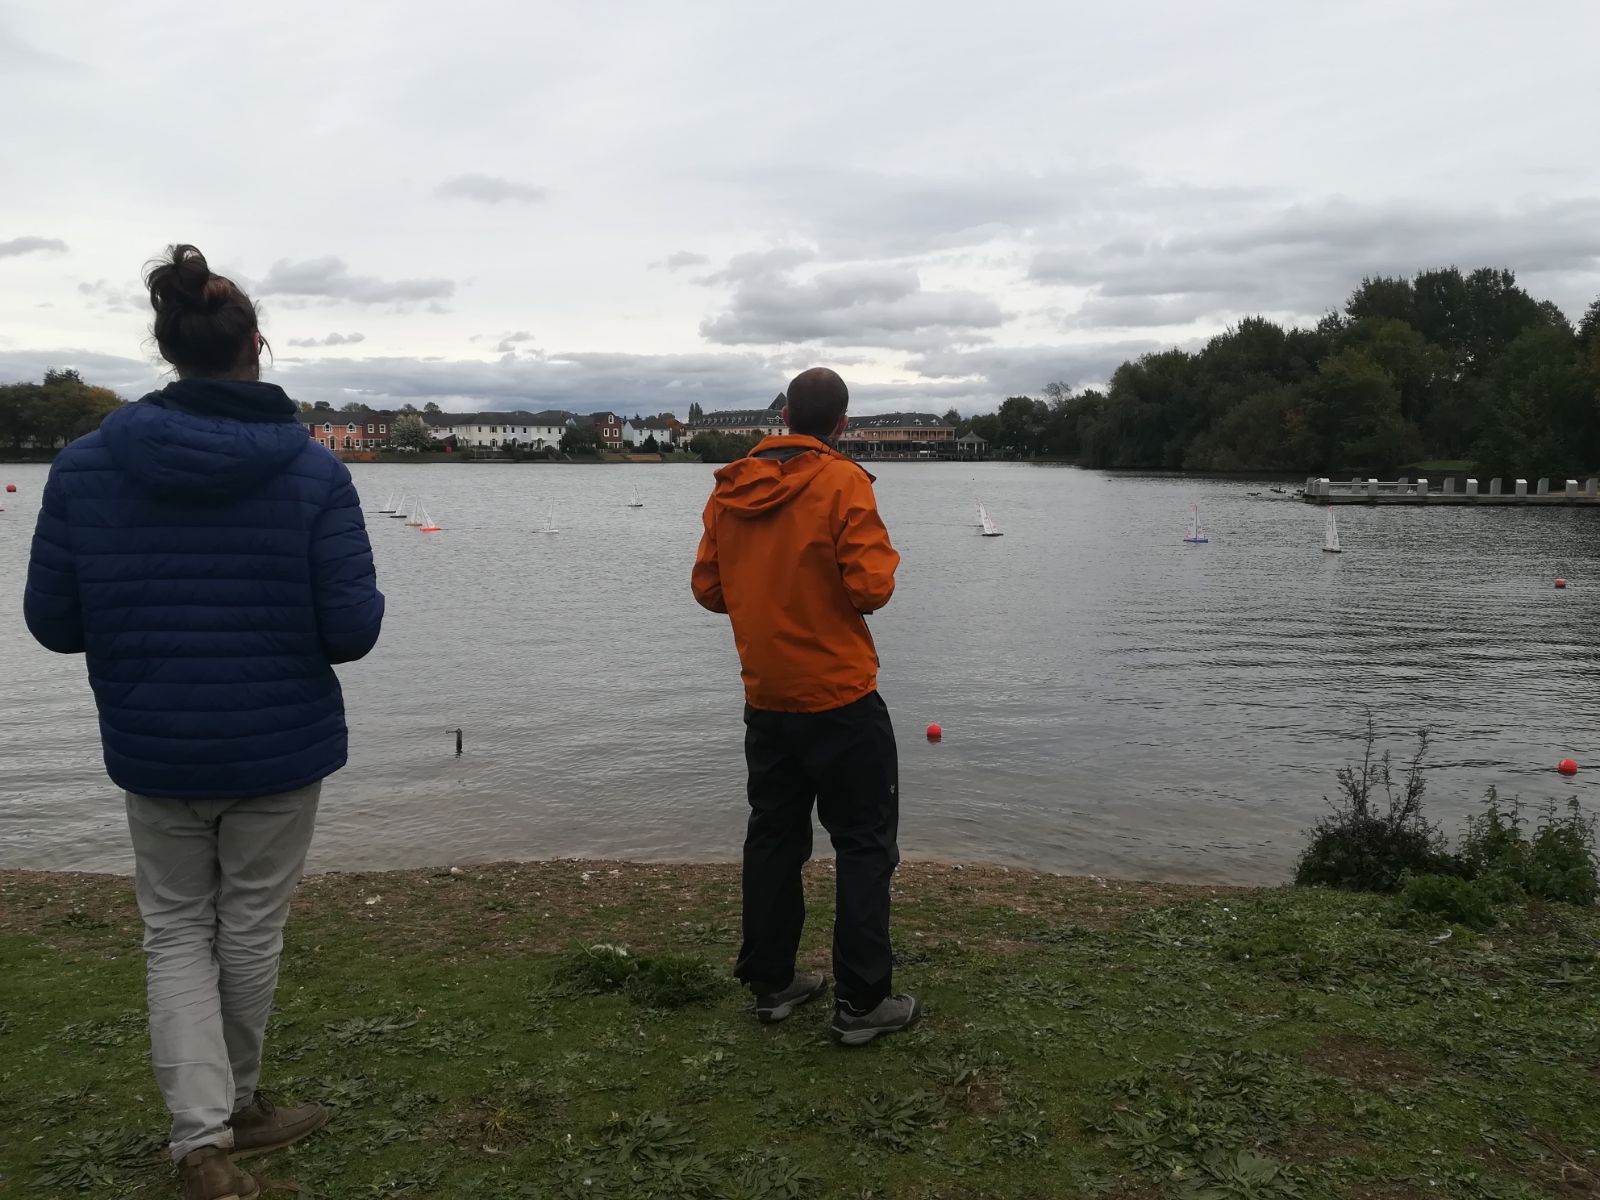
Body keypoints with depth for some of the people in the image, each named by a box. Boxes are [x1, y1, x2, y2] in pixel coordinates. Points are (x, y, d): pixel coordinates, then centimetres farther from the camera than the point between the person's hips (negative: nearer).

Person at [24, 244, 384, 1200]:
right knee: (250, 930, 16)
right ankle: (238, 1109, 36)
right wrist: (369, 600, 7)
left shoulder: (86, 465, -7)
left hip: (153, 753, 2)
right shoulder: (312, 470, -14)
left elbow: (52, 620, -4)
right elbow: (351, 630, -16)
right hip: (280, 750, -1)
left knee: (177, 931, 17)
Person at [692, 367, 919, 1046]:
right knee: (865, 844, 4)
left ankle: (770, 983, 24)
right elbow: (871, 588, -16)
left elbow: (708, 588, 9)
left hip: (765, 701, 6)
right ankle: (861, 1003, 7)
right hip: (840, 698, -6)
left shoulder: (729, 489, 4)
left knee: (774, 838, 16)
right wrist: (883, 555, 3)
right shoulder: (842, 484, -12)